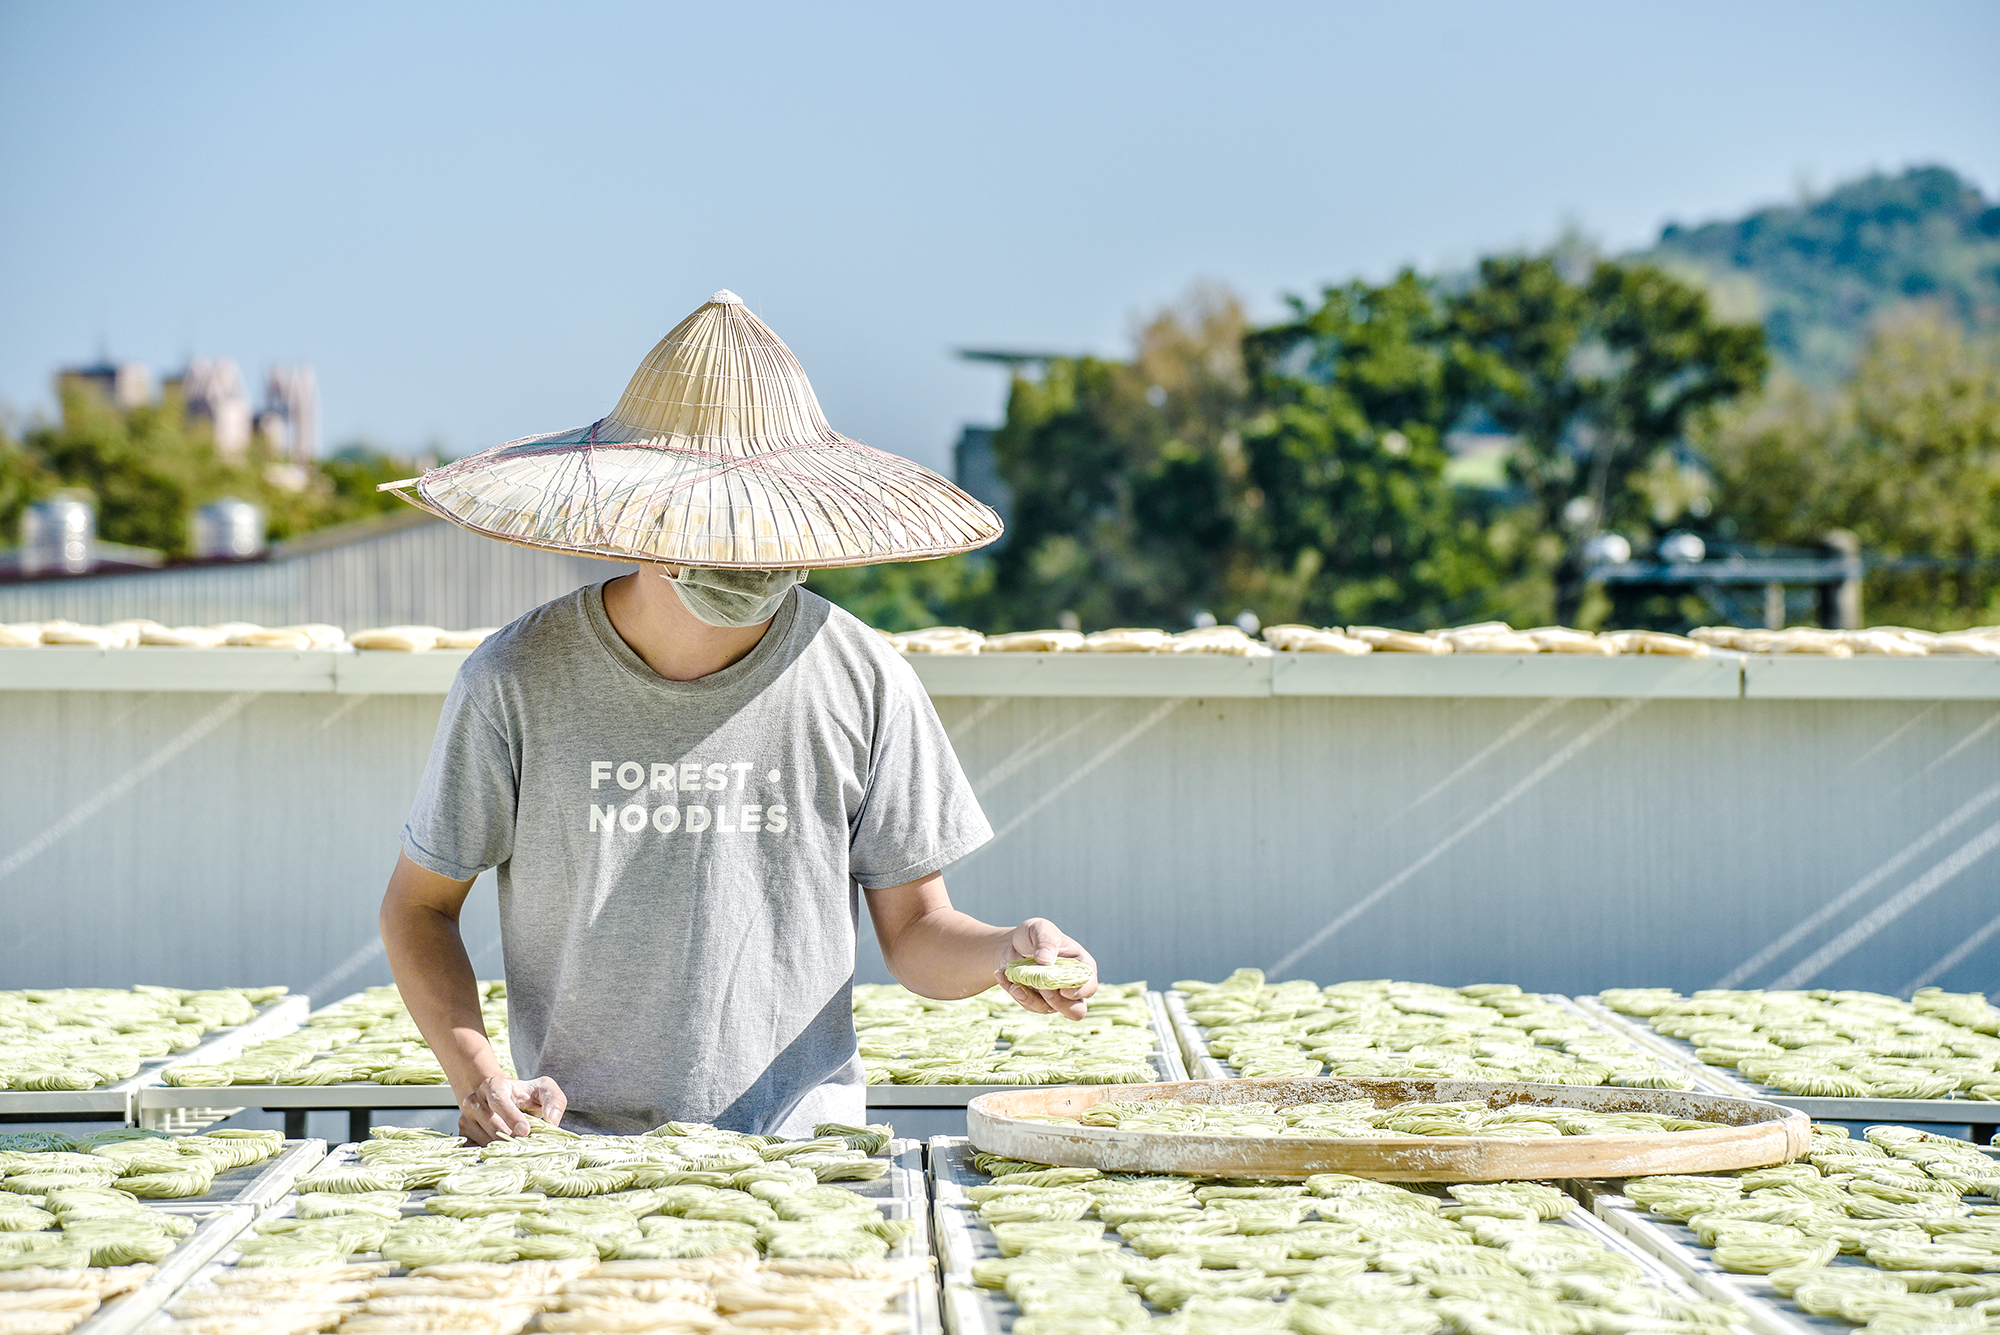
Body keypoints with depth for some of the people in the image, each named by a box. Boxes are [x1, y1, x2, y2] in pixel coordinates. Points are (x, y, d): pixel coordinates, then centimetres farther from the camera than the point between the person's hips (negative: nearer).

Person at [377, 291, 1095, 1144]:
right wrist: (478, 1075, -6)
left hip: (799, 1144, 0)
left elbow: (915, 931, 10)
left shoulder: (864, 681, 2)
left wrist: (1007, 951, -13)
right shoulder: (518, 680, -1)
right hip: (574, 1153, 0)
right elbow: (418, 905, 10)